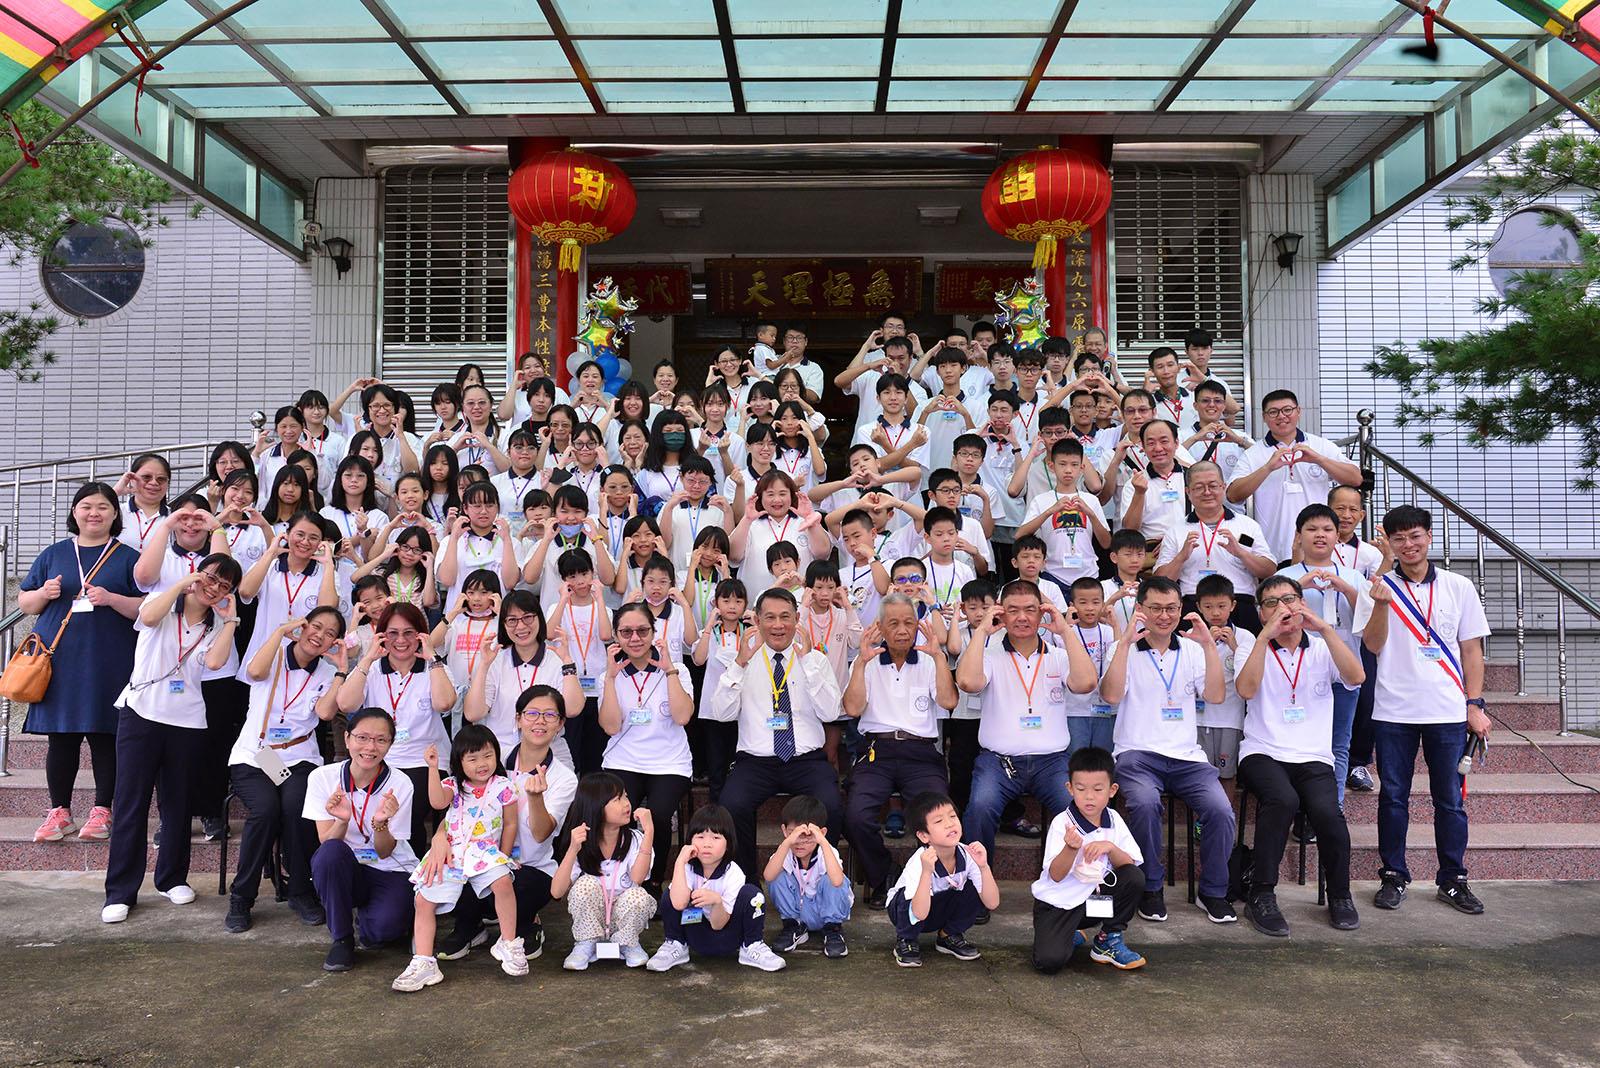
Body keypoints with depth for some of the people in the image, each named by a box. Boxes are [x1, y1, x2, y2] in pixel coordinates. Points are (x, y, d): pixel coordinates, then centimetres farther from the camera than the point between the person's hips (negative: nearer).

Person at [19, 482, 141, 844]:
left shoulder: (128, 557, 5)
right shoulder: (54, 554, 13)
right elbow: (24, 602, 16)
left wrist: (111, 599, -16)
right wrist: (44, 593, -5)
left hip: (108, 664, -3)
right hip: (59, 660, 3)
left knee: (105, 736, 1)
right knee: (60, 737, 5)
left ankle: (101, 811, 10)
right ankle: (59, 812, 15)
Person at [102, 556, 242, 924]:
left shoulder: (216, 624, 11)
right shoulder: (164, 604, 4)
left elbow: (215, 660, -10)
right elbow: (148, 617, -22)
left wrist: (230, 619, -8)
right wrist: (183, 583, -17)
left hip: (187, 722, 3)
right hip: (141, 713, -3)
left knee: (177, 803, 10)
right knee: (131, 802, -3)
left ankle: (172, 878, 24)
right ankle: (120, 891, 2)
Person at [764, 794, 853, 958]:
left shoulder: (827, 851, -22)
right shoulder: (784, 851, -16)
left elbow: (837, 881, -45)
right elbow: (768, 876, -38)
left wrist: (823, 842, -47)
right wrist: (788, 841, -46)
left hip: (825, 911, -2)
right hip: (797, 911, 2)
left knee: (829, 879, -32)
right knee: (778, 876, -23)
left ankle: (833, 929, -8)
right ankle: (794, 927, -3)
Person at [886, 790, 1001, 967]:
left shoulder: (967, 855, -22)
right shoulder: (919, 862, -33)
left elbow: (992, 903, -25)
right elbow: (920, 913, -43)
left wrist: (983, 867, -39)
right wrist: (926, 872, -54)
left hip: (943, 911, 4)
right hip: (908, 911, -3)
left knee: (974, 890, -22)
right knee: (908, 894, -36)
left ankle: (949, 936, 3)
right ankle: (906, 941, -6)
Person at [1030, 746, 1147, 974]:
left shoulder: (1113, 820, -2)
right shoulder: (1062, 823, -17)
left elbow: (1130, 864, -6)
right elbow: (1056, 876, -23)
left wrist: (1110, 847, -25)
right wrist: (1071, 848, -41)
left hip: (1095, 897, 4)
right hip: (1057, 902, -4)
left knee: (1135, 878, -18)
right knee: (1049, 961, -26)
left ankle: (1109, 941, 3)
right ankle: (1072, 936, 12)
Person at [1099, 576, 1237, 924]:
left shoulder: (1192, 650, 15)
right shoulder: (1125, 650, 6)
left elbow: (1216, 696, 2)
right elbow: (1111, 695, -11)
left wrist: (1209, 644, -7)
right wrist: (1126, 641, -16)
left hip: (1186, 756, 3)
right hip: (1138, 754, -3)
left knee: (1221, 810, -23)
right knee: (1144, 803, -33)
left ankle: (1213, 892, -1)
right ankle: (1150, 889, -11)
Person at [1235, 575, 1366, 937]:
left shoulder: (1322, 649, 13)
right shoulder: (1255, 649, 10)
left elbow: (1355, 677, -8)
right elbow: (1246, 689, -12)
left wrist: (1326, 629, -14)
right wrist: (1266, 634, -14)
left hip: (1314, 758, 1)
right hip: (1262, 754, -1)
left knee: (1326, 810, -29)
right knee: (1283, 799, -34)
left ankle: (1340, 896, -2)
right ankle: (1261, 897, -20)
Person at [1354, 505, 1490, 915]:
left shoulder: (1459, 587, 6)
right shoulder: (1378, 588, 3)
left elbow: (1471, 649, 7)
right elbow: (1373, 645, -5)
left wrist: (1474, 705, 2)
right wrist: (1381, 604, -20)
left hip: (1448, 712, 1)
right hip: (1393, 712, -1)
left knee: (1450, 799, 6)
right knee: (1393, 797, 6)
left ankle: (1453, 880, 18)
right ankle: (1394, 877, 17)